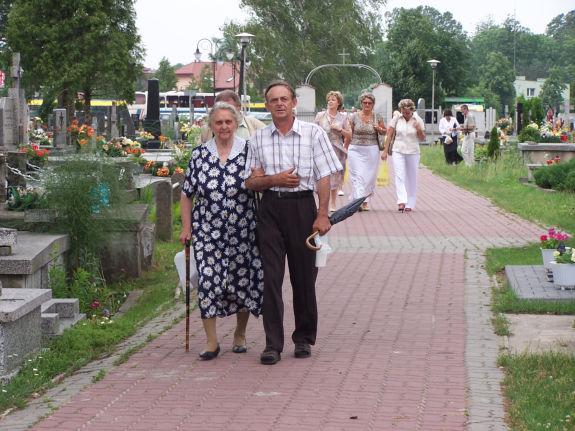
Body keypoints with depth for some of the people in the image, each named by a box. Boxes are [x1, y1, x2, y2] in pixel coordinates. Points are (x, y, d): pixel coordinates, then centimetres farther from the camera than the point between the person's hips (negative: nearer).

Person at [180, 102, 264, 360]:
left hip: (243, 231, -1)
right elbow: (187, 194, 10)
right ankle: (211, 342, 0)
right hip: (207, 231, 1)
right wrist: (186, 227, 4)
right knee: (208, 281, -7)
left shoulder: (249, 151, -1)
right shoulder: (199, 155, 4)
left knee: (243, 281, 6)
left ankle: (240, 334, 26)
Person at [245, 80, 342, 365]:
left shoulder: (313, 134, 0)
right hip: (270, 208, 2)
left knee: (304, 276, 5)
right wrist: (274, 179, -9)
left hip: (302, 206, -2)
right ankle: (273, 344, 0)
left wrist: (322, 215, -10)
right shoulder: (259, 139, 8)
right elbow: (251, 182, 11)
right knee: (271, 277, -3)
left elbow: (324, 178, -2)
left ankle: (304, 339, 20)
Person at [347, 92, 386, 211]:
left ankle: (365, 201, 15)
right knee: (358, 175, -10)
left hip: (372, 150, 1)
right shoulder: (355, 117, 2)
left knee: (369, 176, 3)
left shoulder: (377, 117, 5)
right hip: (356, 150, -1)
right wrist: (346, 148, 6)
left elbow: (384, 131, 13)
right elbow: (349, 133, 8)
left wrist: (379, 129, -8)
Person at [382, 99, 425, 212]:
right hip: (398, 152, -1)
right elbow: (389, 135, 2)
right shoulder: (396, 119, -1)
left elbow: (422, 138, 4)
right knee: (399, 177, -15)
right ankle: (402, 201, -23)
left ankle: (409, 204, 15)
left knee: (411, 178, 7)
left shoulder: (418, 120, 0)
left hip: (413, 153, 1)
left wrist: (419, 130, -16)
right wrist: (385, 151, -2)